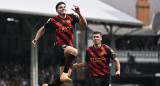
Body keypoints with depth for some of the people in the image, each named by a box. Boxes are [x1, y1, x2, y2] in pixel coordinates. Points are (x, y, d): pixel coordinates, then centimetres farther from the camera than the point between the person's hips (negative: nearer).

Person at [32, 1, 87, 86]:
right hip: (58, 46, -5)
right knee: (74, 51, -38)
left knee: (63, 78, 1)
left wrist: (79, 13, -16)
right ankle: (64, 73, -35)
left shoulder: (71, 17, 8)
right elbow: (43, 29, 17)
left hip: (68, 47, 5)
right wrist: (36, 39, 5)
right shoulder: (53, 20, 1)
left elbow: (84, 23, -1)